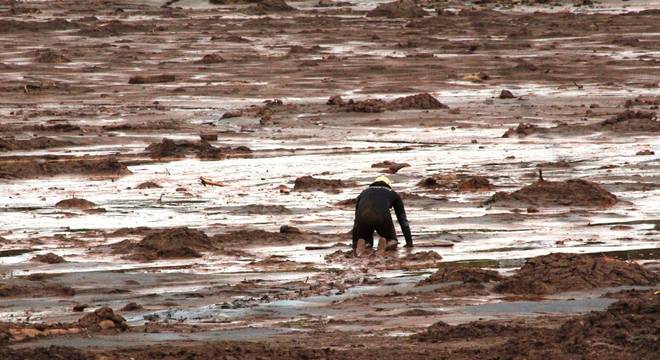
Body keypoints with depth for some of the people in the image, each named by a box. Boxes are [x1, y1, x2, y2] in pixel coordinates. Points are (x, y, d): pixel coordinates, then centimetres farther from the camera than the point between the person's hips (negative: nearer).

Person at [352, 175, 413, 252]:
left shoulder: (364, 193, 38)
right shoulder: (393, 194, 33)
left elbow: (356, 220, 43)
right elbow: (403, 219, 32)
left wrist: (355, 244, 50)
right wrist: (409, 242, 37)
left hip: (364, 218, 2)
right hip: (382, 218, -2)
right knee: (391, 238, 27)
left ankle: (367, 244, -6)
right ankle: (391, 242, -9)